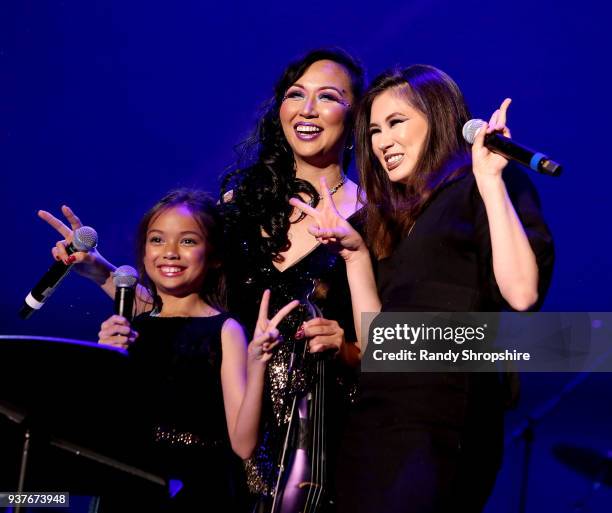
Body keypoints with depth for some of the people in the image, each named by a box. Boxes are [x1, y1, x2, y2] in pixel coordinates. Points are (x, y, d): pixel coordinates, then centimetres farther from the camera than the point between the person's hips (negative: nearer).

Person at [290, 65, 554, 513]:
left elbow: (522, 293, -16)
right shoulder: (394, 217, 22)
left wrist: (490, 180, -14)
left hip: (440, 425, -7)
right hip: (374, 425, 7)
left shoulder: (480, 189, 1)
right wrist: (356, 252, 9)